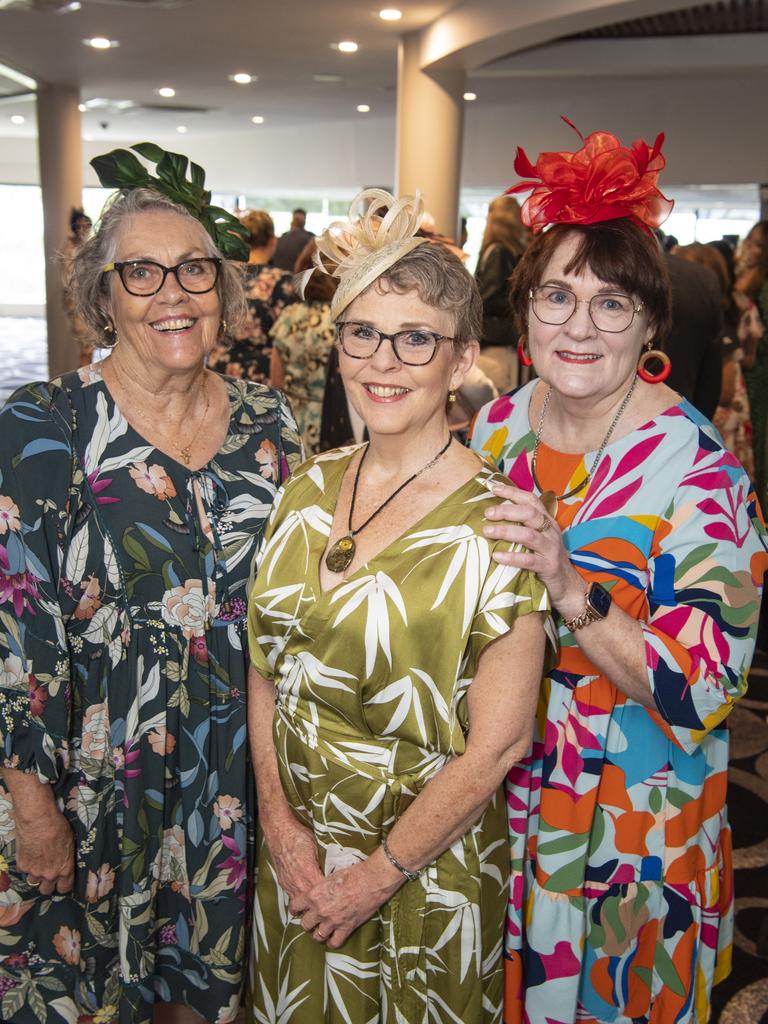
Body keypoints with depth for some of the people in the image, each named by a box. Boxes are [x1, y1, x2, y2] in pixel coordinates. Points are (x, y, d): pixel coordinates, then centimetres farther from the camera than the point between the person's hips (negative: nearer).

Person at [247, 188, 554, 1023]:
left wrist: (379, 874, -12)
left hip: (427, 860, -4)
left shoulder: (493, 519, -19)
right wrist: (281, 827, -6)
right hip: (296, 846, 5)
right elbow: (266, 669, 1)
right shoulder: (308, 490, -3)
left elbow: (498, 743, -17)